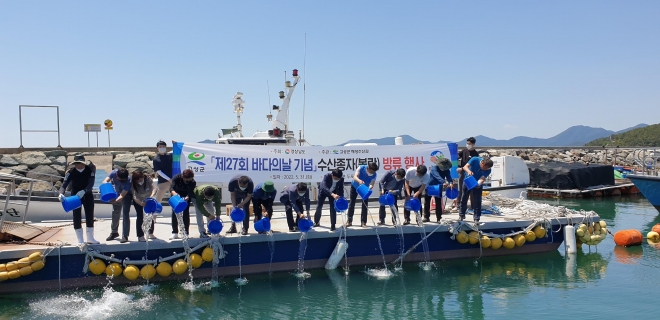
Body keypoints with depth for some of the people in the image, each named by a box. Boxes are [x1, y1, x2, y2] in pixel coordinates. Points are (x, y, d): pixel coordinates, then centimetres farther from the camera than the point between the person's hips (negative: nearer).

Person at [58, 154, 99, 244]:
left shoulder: (90, 169, -20)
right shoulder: (71, 172, -21)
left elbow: (91, 184, -28)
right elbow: (64, 184, -29)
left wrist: (83, 191, -46)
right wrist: (61, 194, -49)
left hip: (87, 195, 1)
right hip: (75, 196, -1)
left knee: (90, 216, 8)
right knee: (77, 217, -3)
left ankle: (90, 238, 21)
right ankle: (80, 240, 6)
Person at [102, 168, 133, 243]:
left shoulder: (128, 181, -37)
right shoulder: (114, 172, -26)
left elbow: (122, 195, -37)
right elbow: (105, 181, -24)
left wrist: (115, 201, -55)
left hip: (126, 195, -5)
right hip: (117, 194, 5)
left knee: (125, 214, -14)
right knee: (115, 213, 14)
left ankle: (125, 236, -9)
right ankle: (114, 232, 32)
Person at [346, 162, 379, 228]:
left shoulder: (374, 175, -25)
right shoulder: (361, 168, -31)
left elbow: (372, 184, -28)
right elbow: (355, 177, -40)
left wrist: (370, 187, -51)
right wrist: (359, 180, -61)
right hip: (355, 186, -1)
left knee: (365, 205, -6)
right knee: (352, 203, 3)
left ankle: (363, 222, 2)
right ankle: (349, 221, 11)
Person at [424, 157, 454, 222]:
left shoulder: (446, 170, -10)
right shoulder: (434, 168, -24)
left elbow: (449, 177, -26)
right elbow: (437, 176, -40)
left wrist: (451, 183, -47)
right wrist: (444, 182, -55)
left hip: (438, 188, 3)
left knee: (438, 203, 1)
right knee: (427, 203, 4)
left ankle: (439, 218, 6)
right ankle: (426, 217, 14)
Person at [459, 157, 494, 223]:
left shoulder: (488, 170, -24)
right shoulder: (475, 160, -26)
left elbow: (482, 178, -30)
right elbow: (465, 167, -27)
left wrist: (479, 184, -52)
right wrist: (468, 171, -49)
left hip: (478, 184, 0)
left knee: (477, 201, -5)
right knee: (464, 198, 8)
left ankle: (476, 219, 2)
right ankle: (461, 215, 24)